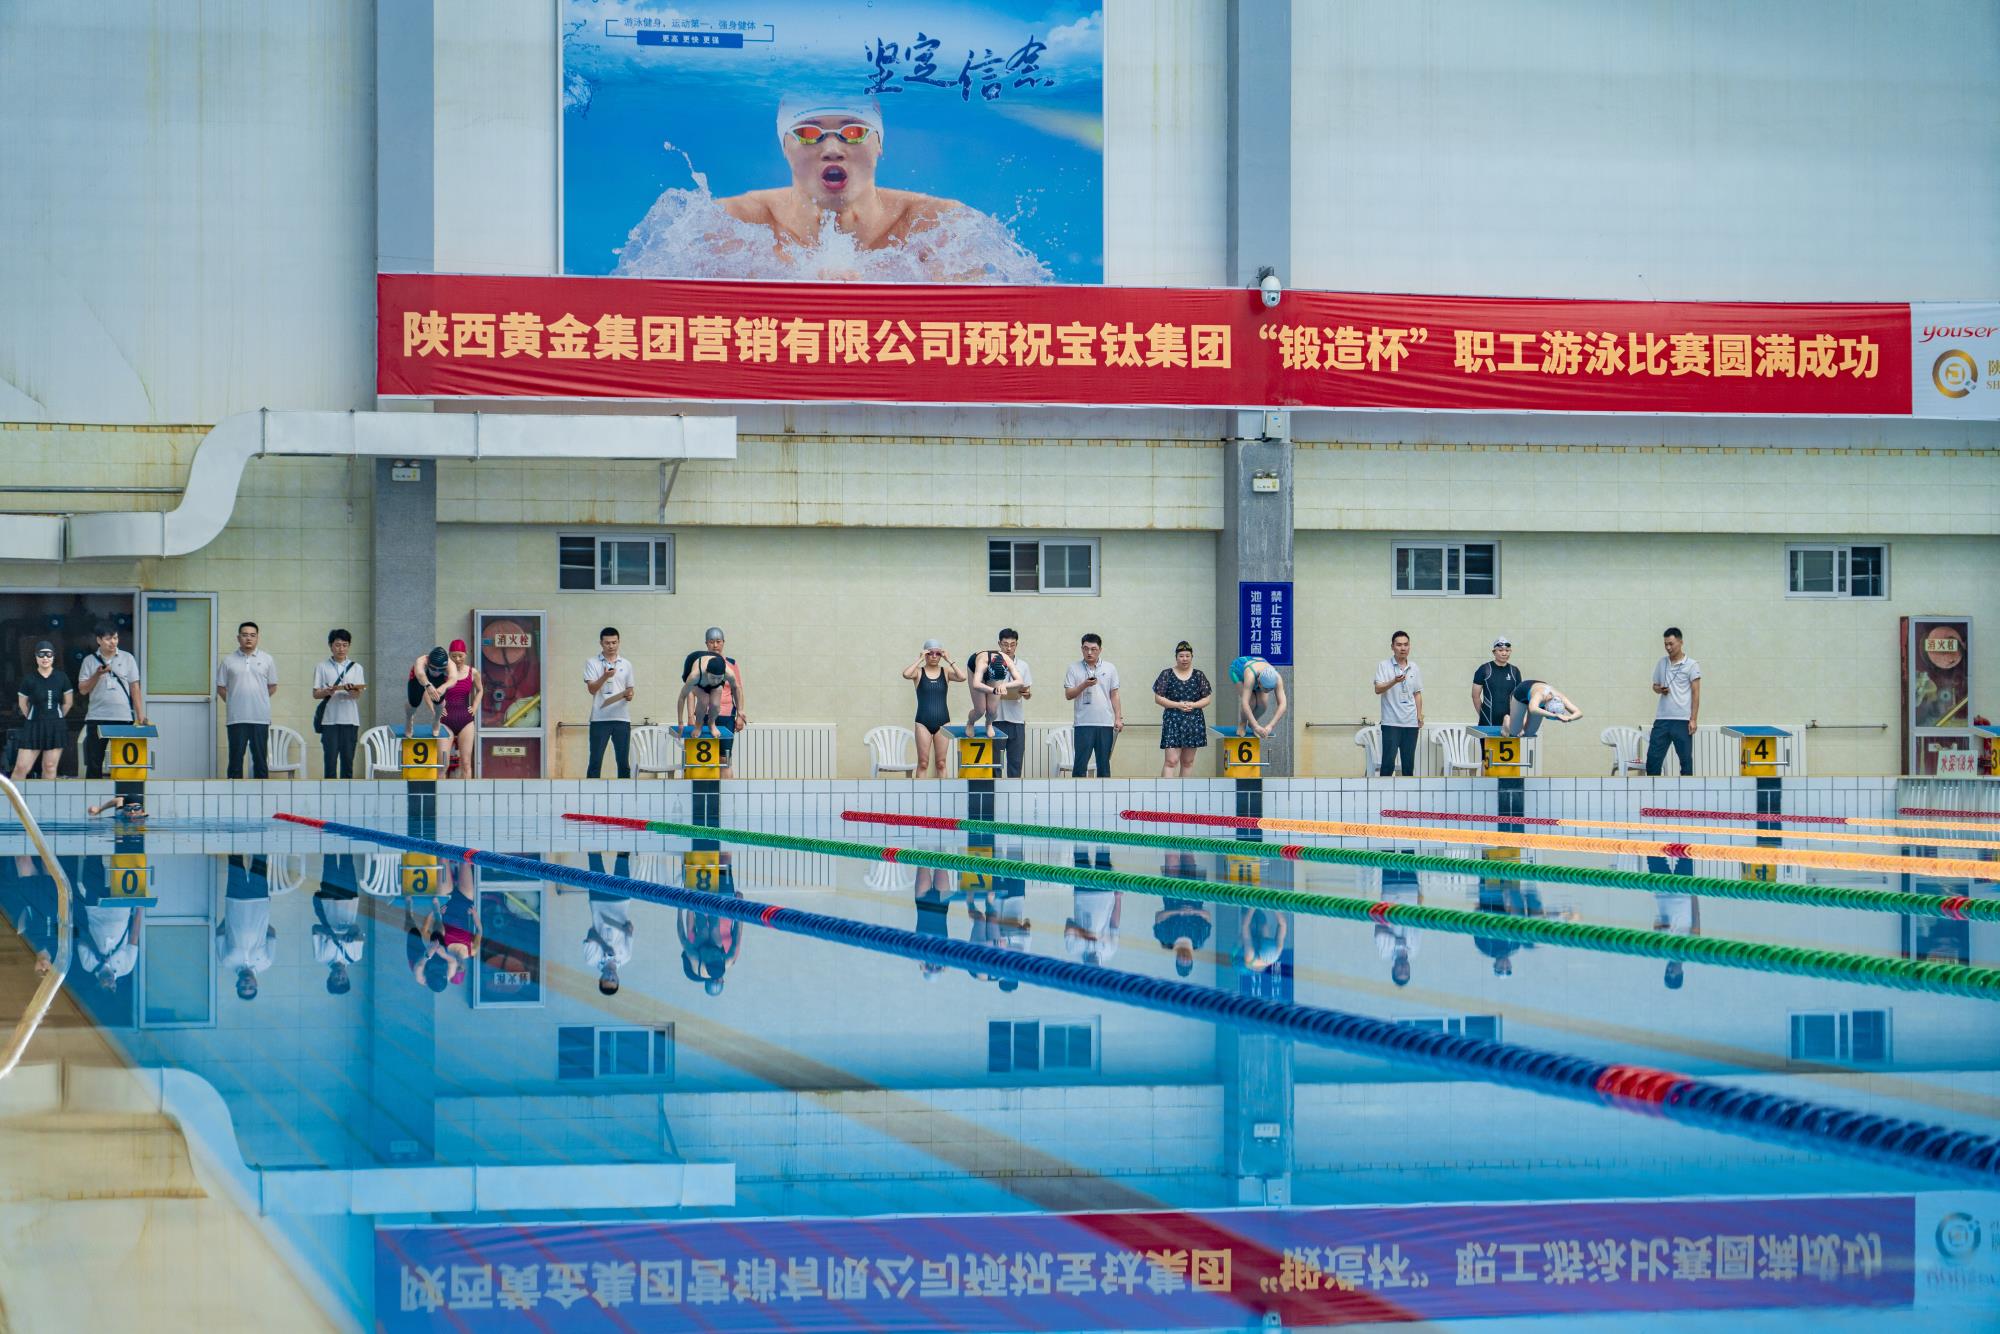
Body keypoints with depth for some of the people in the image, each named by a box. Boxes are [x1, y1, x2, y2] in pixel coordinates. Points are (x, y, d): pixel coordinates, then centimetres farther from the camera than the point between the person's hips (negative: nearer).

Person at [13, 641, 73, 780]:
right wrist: (34, 717, 10)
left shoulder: (61, 678, 0)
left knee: (50, 767, 4)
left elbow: (68, 702, 9)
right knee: (21, 767, -7)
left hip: (56, 727, 1)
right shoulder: (29, 679, -2)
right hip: (33, 727, -1)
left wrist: (55, 717, 9)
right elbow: (22, 704, 8)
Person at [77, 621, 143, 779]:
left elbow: (135, 688, 7)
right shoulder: (89, 661, 7)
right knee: (94, 762, 2)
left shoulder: (127, 659, 7)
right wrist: (97, 674, -11)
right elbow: (83, 690, 4)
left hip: (123, 718, 0)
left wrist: (140, 715, 1)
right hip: (97, 718, 0)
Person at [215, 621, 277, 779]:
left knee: (260, 758, 3)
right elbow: (221, 687, 10)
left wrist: (258, 700, 8)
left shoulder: (266, 660, 6)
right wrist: (234, 702, 5)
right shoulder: (229, 661, 6)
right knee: (236, 758, 2)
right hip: (236, 718, 0)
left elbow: (272, 687, 11)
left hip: (260, 718, 0)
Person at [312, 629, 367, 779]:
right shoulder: (322, 668, 7)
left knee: (348, 759, 2)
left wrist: (352, 690, -25)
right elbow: (315, 694, 5)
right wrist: (327, 692, -17)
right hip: (329, 720, -1)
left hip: (350, 720, 1)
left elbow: (358, 694, -1)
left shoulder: (356, 668, 10)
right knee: (330, 758, -4)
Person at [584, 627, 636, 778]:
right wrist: (605, 677, -25)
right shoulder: (592, 663, 2)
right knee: (595, 761, -2)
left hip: (622, 719, 3)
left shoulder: (626, 665, 11)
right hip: (599, 719, -3)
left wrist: (630, 694, -8)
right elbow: (592, 689, -8)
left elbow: (630, 689, 15)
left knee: (623, 762, 5)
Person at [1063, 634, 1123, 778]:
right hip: (1083, 723, -2)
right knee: (1080, 763, -4)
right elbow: (1068, 695, 0)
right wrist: (1084, 685, -16)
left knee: (1104, 764, 6)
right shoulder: (1074, 668, 4)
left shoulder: (1110, 669, 9)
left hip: (1106, 723, 2)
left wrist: (1118, 718, 2)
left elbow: (1114, 696, 10)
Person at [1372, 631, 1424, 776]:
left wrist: (1420, 715, 9)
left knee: (1409, 763, 5)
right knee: (1388, 762, -8)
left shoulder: (1414, 668, 12)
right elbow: (1378, 689, -11)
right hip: (1391, 722, -4)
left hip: (1411, 722, 4)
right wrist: (1394, 682, -28)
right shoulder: (1384, 666, -1)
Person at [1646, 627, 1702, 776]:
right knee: (1653, 756, -1)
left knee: (1685, 758, 1)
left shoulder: (1691, 665, -2)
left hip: (1682, 720, -4)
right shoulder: (1661, 664, 12)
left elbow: (1696, 693, -4)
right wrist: (1659, 689, -3)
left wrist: (1693, 719, -10)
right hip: (1662, 719, 4)